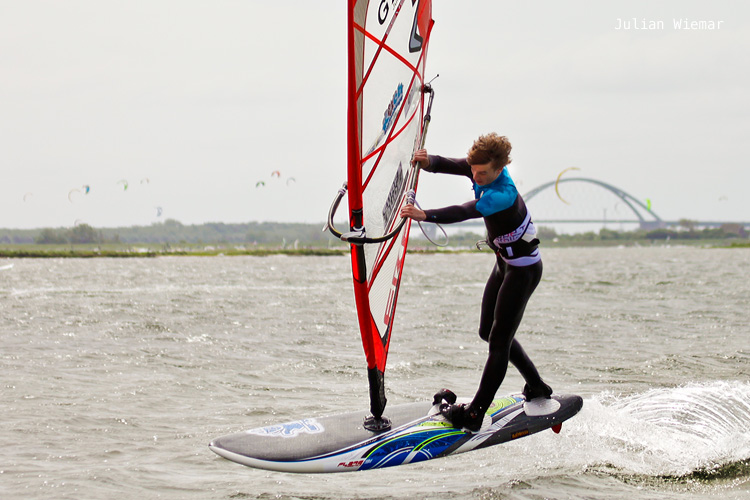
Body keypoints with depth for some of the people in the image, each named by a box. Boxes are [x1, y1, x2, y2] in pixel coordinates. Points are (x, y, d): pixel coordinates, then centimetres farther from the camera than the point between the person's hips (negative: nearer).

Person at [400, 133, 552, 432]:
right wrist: (426, 161, -35)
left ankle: (475, 414, -7)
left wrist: (424, 215, -59)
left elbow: (464, 212, -46)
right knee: (489, 332, 17)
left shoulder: (504, 194, -33)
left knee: (499, 342, -8)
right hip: (504, 263, 10)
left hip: (524, 270, -10)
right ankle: (536, 387, 30)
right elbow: (446, 165, -11)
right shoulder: (482, 169, -7)